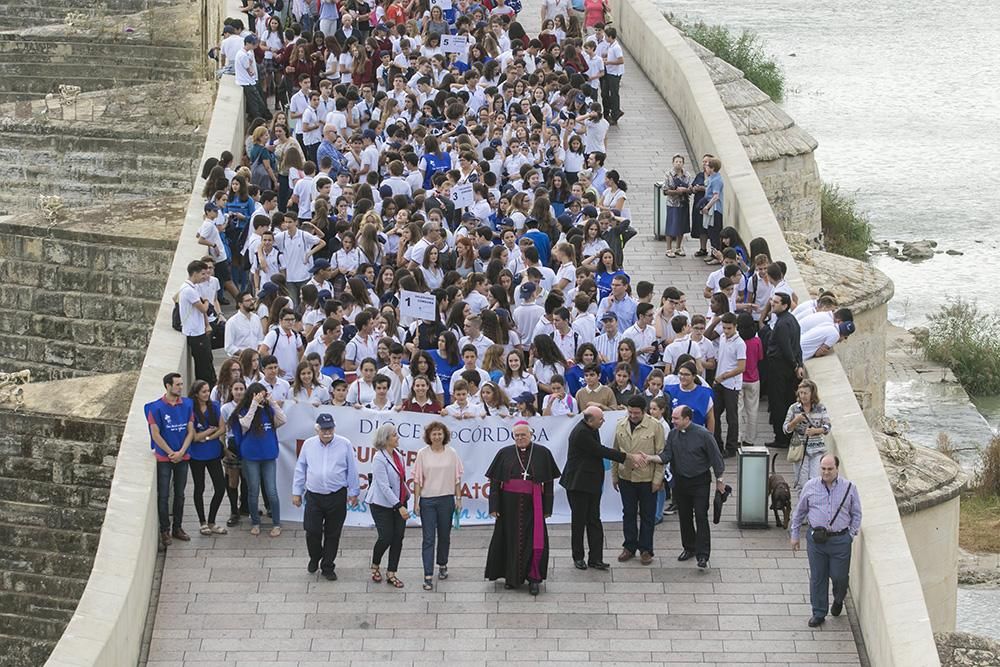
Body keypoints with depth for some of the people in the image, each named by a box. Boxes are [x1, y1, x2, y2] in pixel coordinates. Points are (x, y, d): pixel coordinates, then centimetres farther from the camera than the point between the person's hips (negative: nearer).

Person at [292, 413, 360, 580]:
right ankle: (314, 558, 26)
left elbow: (352, 471, 4)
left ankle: (328, 567, 19)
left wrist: (354, 493, 4)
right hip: (314, 496, 1)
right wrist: (297, 492, 11)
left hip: (337, 497, -1)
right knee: (312, 531, -3)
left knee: (333, 534, 5)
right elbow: (300, 470, 11)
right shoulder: (308, 445, 3)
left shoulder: (345, 445, -2)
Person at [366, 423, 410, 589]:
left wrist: (406, 498, 16)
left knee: (398, 538, 3)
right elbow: (384, 486, -22)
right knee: (386, 538, -5)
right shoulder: (379, 459, -19)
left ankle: (391, 574, 11)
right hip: (382, 505, -7)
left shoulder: (398, 455, 5)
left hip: (398, 502, 7)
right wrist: (399, 507, -25)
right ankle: (375, 566, 22)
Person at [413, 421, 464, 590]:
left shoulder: (451, 454, 3)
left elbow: (457, 478, 8)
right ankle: (428, 576, -7)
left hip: (446, 499, 2)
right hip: (427, 500, -2)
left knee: (444, 535, 13)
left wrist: (458, 498, 5)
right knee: (428, 538, -5)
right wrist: (416, 501, -3)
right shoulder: (423, 454, -1)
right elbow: (417, 479, 0)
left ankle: (442, 565, 34)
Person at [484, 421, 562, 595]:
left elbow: (548, 482, 4)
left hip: (532, 505, -1)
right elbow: (495, 481, 4)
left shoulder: (542, 453, 2)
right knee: (510, 540, 5)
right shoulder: (504, 454, 4)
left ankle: (533, 578, 3)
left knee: (535, 540, -5)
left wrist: (547, 508, 1)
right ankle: (511, 577, 17)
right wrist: (494, 506, -3)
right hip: (510, 504, 1)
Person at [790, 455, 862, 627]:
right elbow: (799, 512, 12)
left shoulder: (849, 488, -1)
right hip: (816, 539, 1)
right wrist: (795, 535, 12)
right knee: (817, 577, 6)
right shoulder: (810, 487, 1)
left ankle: (838, 600, 36)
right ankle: (818, 613, 19)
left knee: (839, 576, 3)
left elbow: (856, 514, 10)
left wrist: (851, 535, 2)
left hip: (840, 540, -1)